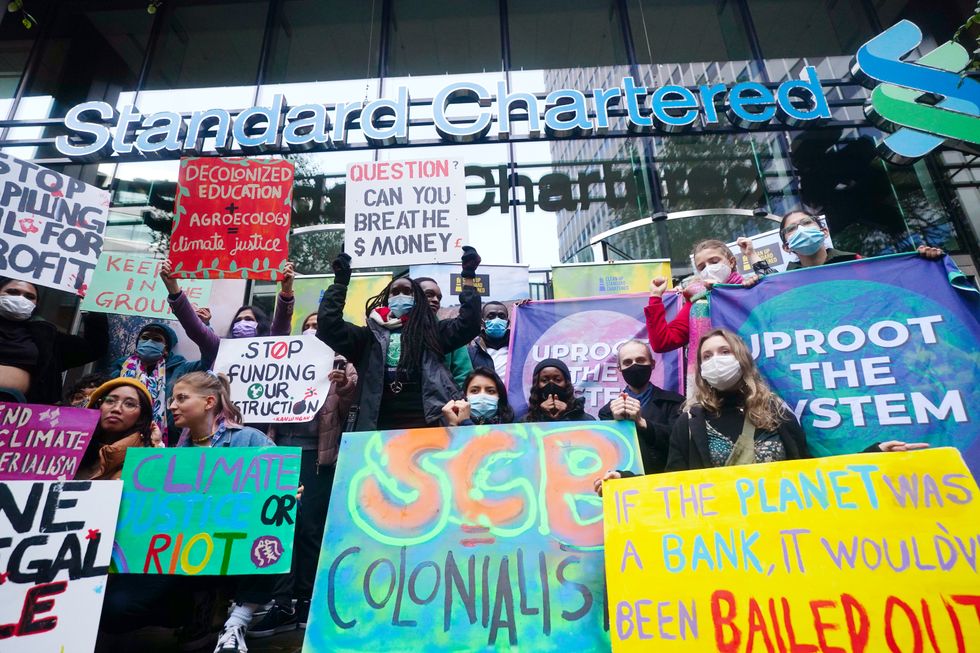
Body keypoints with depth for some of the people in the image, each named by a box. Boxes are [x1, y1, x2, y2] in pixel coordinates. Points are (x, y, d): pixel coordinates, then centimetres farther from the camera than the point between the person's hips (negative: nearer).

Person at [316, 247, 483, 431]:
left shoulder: (432, 331, 15)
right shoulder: (370, 335, 17)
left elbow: (468, 323, 6)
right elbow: (328, 325, 8)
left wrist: (468, 277, 6)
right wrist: (340, 282, 8)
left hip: (425, 424, 0)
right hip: (378, 426, 1)